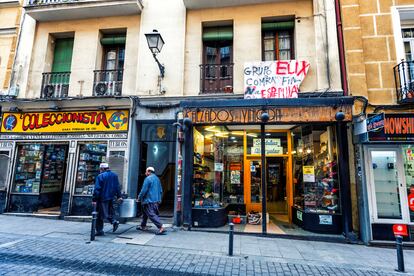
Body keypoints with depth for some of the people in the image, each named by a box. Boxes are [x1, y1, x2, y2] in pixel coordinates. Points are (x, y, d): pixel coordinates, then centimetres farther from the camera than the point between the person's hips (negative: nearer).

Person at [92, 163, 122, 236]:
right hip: (111, 197, 6)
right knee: (110, 212, 19)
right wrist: (119, 196, 17)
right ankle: (114, 221, -2)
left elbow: (97, 189, -14)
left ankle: (99, 231, 4)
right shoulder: (115, 175, 8)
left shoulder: (100, 176, -11)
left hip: (102, 198, -6)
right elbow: (117, 187, 11)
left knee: (100, 214, 3)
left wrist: (94, 199, -10)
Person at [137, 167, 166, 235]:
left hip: (149, 201, -9)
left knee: (152, 214, -9)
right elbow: (160, 191, 17)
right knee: (145, 213, 23)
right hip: (156, 201, 9)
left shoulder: (148, 179, -12)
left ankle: (161, 228, -16)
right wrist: (159, 199, 24)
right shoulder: (157, 178, 14)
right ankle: (143, 226, 33)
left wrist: (139, 198, -3)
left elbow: (144, 190, -16)